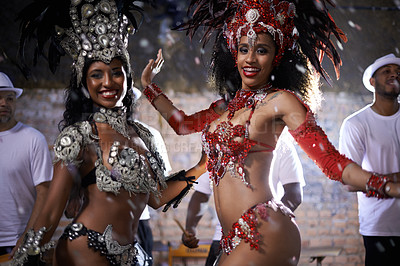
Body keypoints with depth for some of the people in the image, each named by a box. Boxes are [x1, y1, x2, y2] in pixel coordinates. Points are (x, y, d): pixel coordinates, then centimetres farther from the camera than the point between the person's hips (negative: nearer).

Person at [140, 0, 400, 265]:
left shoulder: (278, 101, -4)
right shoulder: (230, 105, 16)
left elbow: (331, 161, -10)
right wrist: (149, 86, 38)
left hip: (264, 233, -7)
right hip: (234, 239, 7)